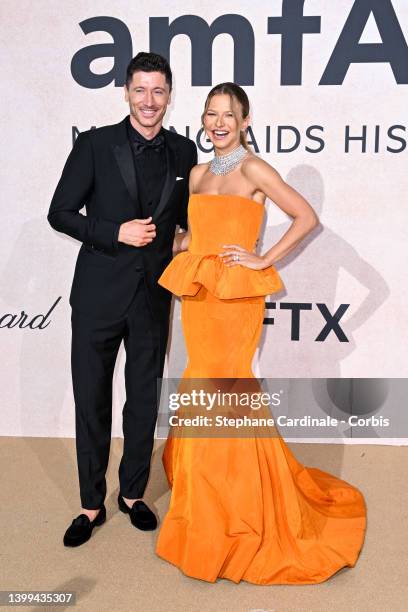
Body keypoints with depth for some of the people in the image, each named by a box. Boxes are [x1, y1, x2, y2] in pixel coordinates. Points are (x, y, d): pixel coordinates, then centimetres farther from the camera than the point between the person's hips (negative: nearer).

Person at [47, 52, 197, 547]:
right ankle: (91, 504, 26)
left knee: (144, 400, 13)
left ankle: (133, 493, 33)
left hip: (153, 296, 2)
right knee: (91, 400, 8)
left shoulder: (184, 152, 5)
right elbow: (60, 213, -5)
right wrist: (116, 232, -15)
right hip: (99, 293, -2)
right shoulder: (95, 145, -4)